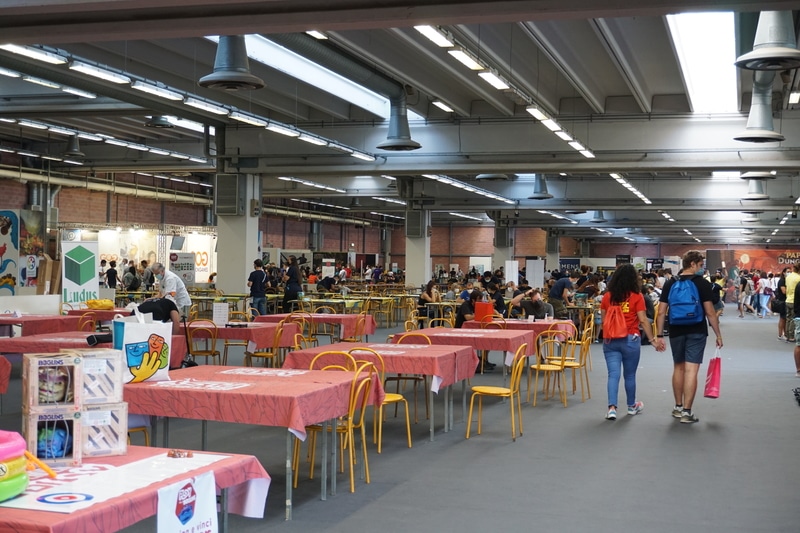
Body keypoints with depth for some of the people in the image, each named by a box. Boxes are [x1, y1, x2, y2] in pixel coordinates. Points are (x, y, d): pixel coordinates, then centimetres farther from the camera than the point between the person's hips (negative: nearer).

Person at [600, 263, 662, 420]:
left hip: (610, 340, 2)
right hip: (630, 339, -2)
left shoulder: (607, 296, 3)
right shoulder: (637, 297, -5)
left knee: (613, 374, 1)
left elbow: (603, 320, 10)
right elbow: (643, 320, -9)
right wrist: (652, 340, -4)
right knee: (629, 375, 12)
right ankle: (632, 406, 29)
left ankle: (612, 407, -13)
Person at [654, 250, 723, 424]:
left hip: (676, 332, 4)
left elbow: (661, 312, 1)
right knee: (691, 370, -4)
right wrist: (718, 335, -2)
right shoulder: (702, 284, -7)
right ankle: (686, 411, -6)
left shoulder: (670, 283, 3)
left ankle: (678, 407, 26)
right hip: (696, 333, -4)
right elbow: (710, 312, -9)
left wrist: (659, 335, 5)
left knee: (678, 368, 17)